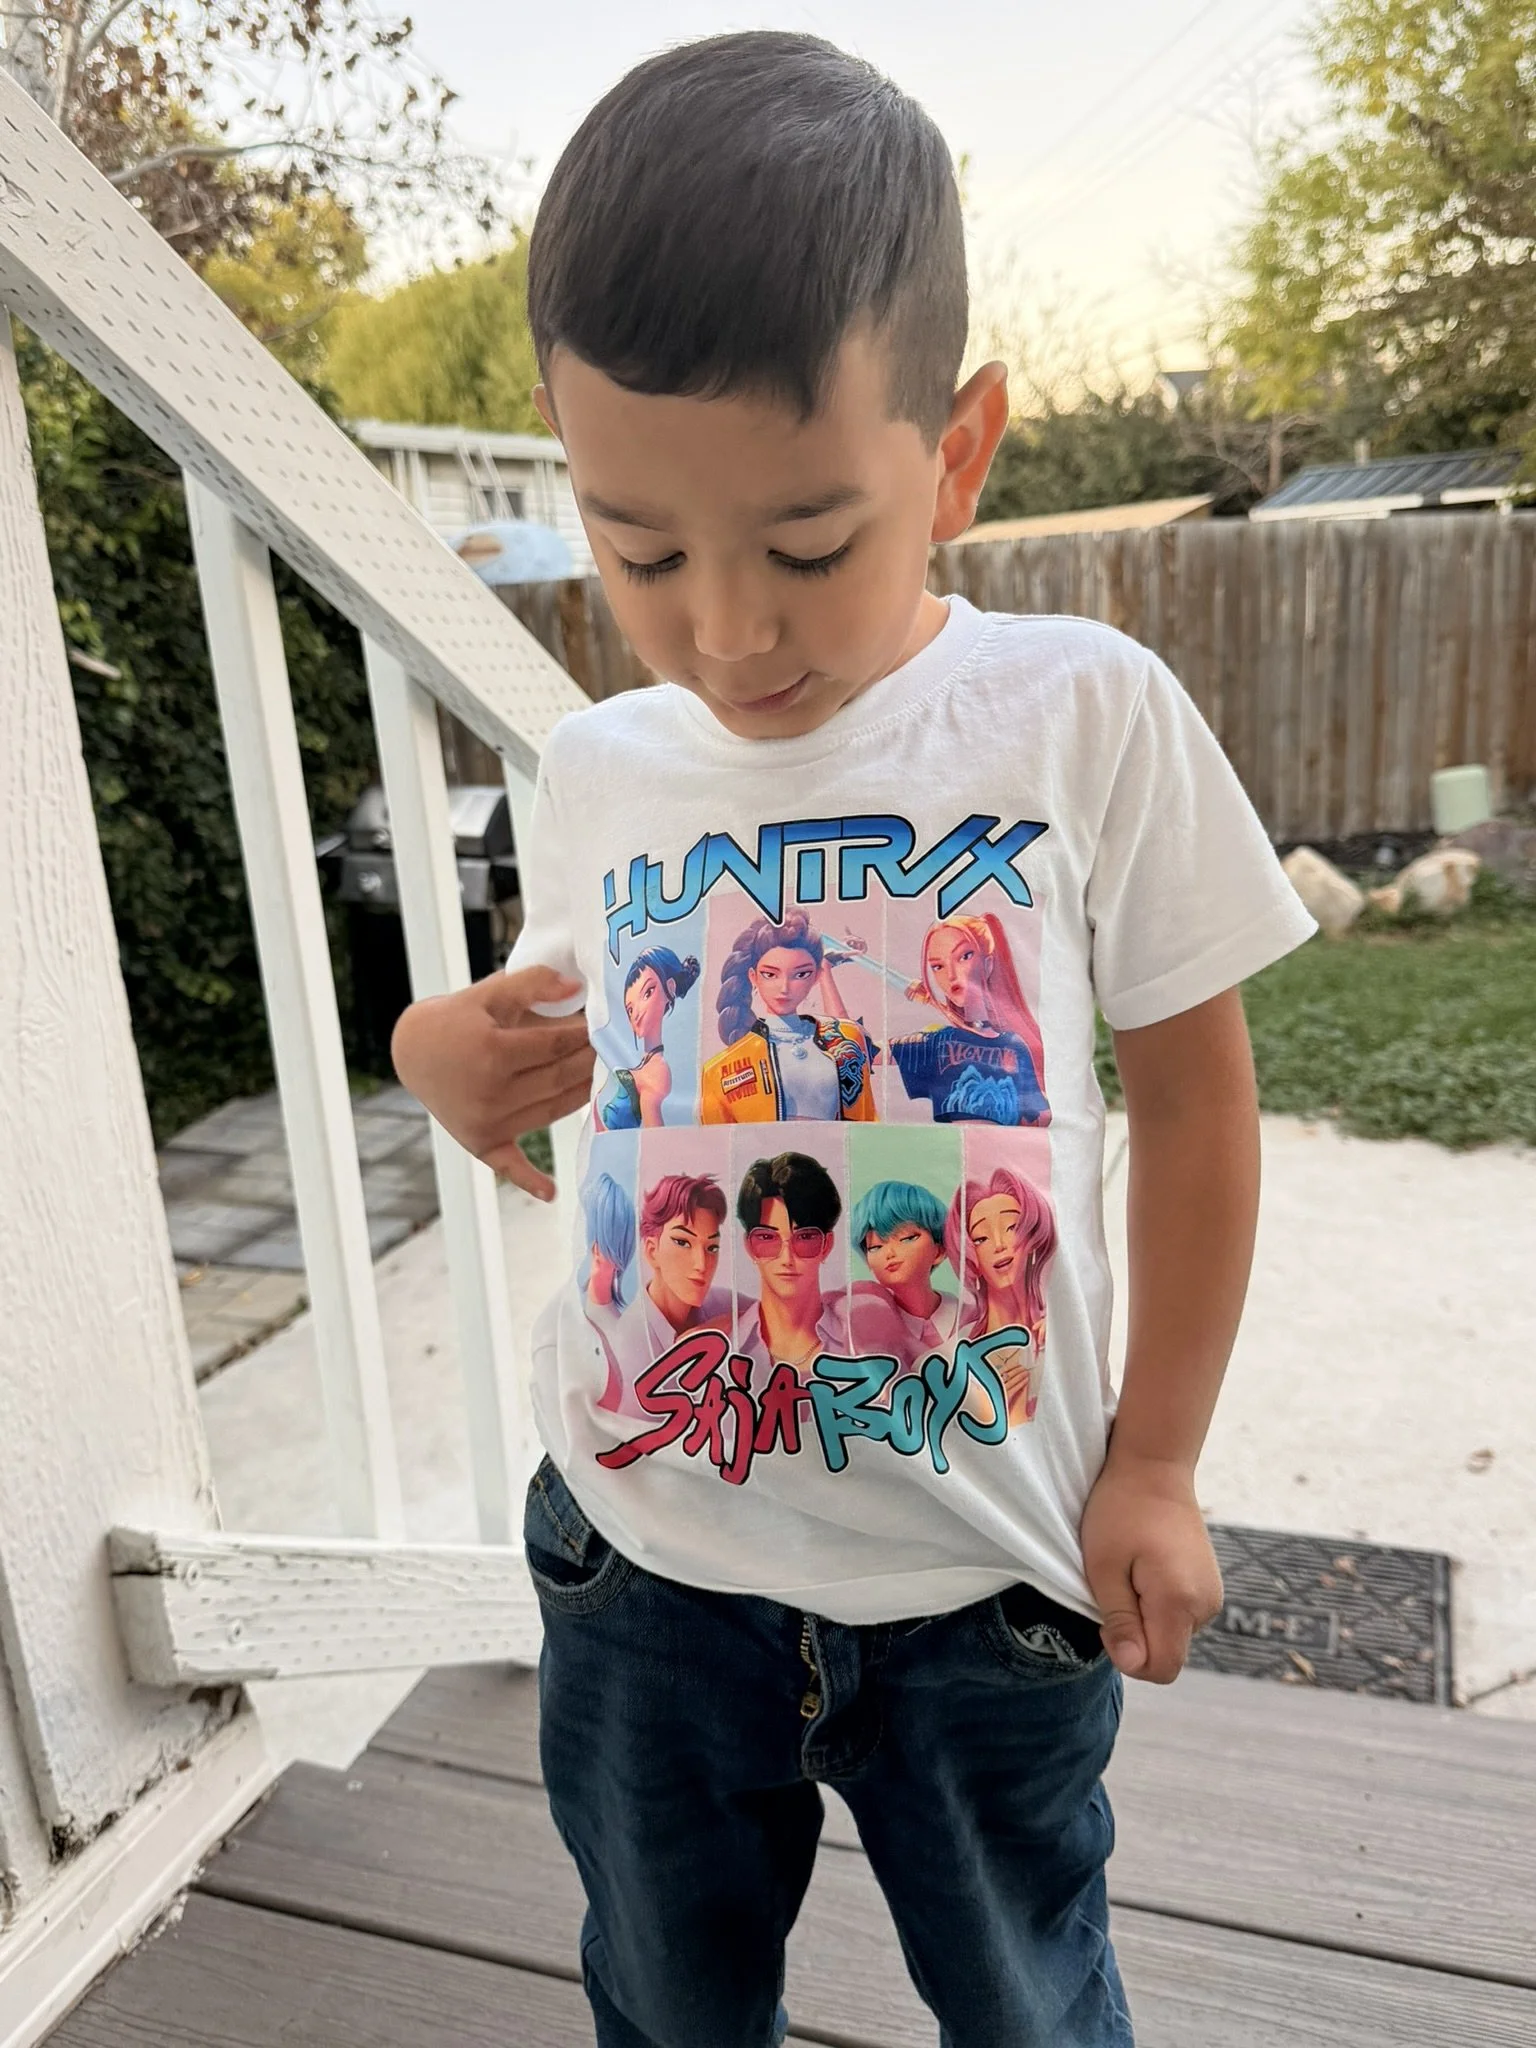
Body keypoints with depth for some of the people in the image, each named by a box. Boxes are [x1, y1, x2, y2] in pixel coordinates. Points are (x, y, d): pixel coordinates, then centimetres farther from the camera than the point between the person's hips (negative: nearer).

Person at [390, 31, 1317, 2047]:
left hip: (985, 1572, -2)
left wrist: (1155, 1466, -3)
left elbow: (1194, 1091, -5)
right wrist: (449, 1058, -14)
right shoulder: (594, 775, -5)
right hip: (646, 1553, 3)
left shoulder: (1087, 717, -14)